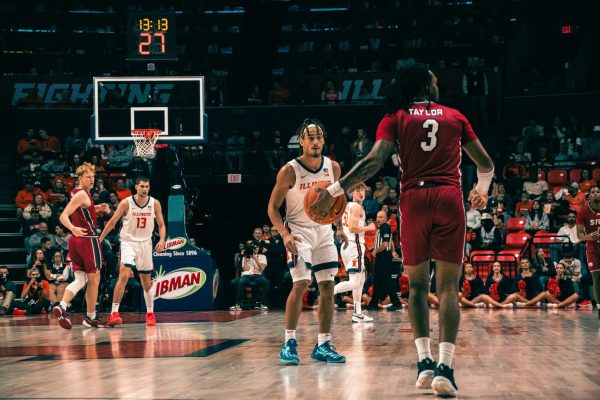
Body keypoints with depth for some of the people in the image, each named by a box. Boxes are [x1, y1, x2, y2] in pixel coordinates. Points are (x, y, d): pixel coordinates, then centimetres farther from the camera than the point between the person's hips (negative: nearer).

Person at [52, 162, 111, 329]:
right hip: (88, 239, -8)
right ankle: (91, 317, 12)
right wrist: (73, 228, -40)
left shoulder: (75, 192, 13)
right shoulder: (82, 194, -14)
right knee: (94, 280, 5)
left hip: (76, 240, 8)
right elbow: (63, 216, -23)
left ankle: (62, 306, -17)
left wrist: (98, 208, 20)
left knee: (80, 280, 6)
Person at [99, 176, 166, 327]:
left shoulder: (155, 204, -3)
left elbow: (161, 225, 4)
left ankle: (150, 313, 25)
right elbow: (112, 222, -4)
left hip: (145, 243, 3)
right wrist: (99, 240, -5)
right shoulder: (126, 203, -11)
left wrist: (162, 240, -14)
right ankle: (114, 313, -20)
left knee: (146, 281, 10)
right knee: (124, 276, -20)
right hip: (128, 242, -3)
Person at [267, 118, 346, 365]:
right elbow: (273, 207, -9)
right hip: (299, 232, -5)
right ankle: (289, 343, -10)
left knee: (327, 287, 2)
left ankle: (323, 345, 9)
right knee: (301, 284, -17)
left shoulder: (333, 168, -2)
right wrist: (284, 234, -22)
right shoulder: (289, 171, -15)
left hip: (324, 231, 5)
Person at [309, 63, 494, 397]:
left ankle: (425, 362, 4)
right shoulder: (454, 116, 16)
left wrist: (336, 190, -7)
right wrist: (482, 191, 40)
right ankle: (445, 367, -15)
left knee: (417, 283, 14)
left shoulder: (395, 118, 11)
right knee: (448, 285, -2)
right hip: (450, 198, 0)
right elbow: (486, 164, 19)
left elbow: (375, 160, -6)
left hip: (414, 198, 0)